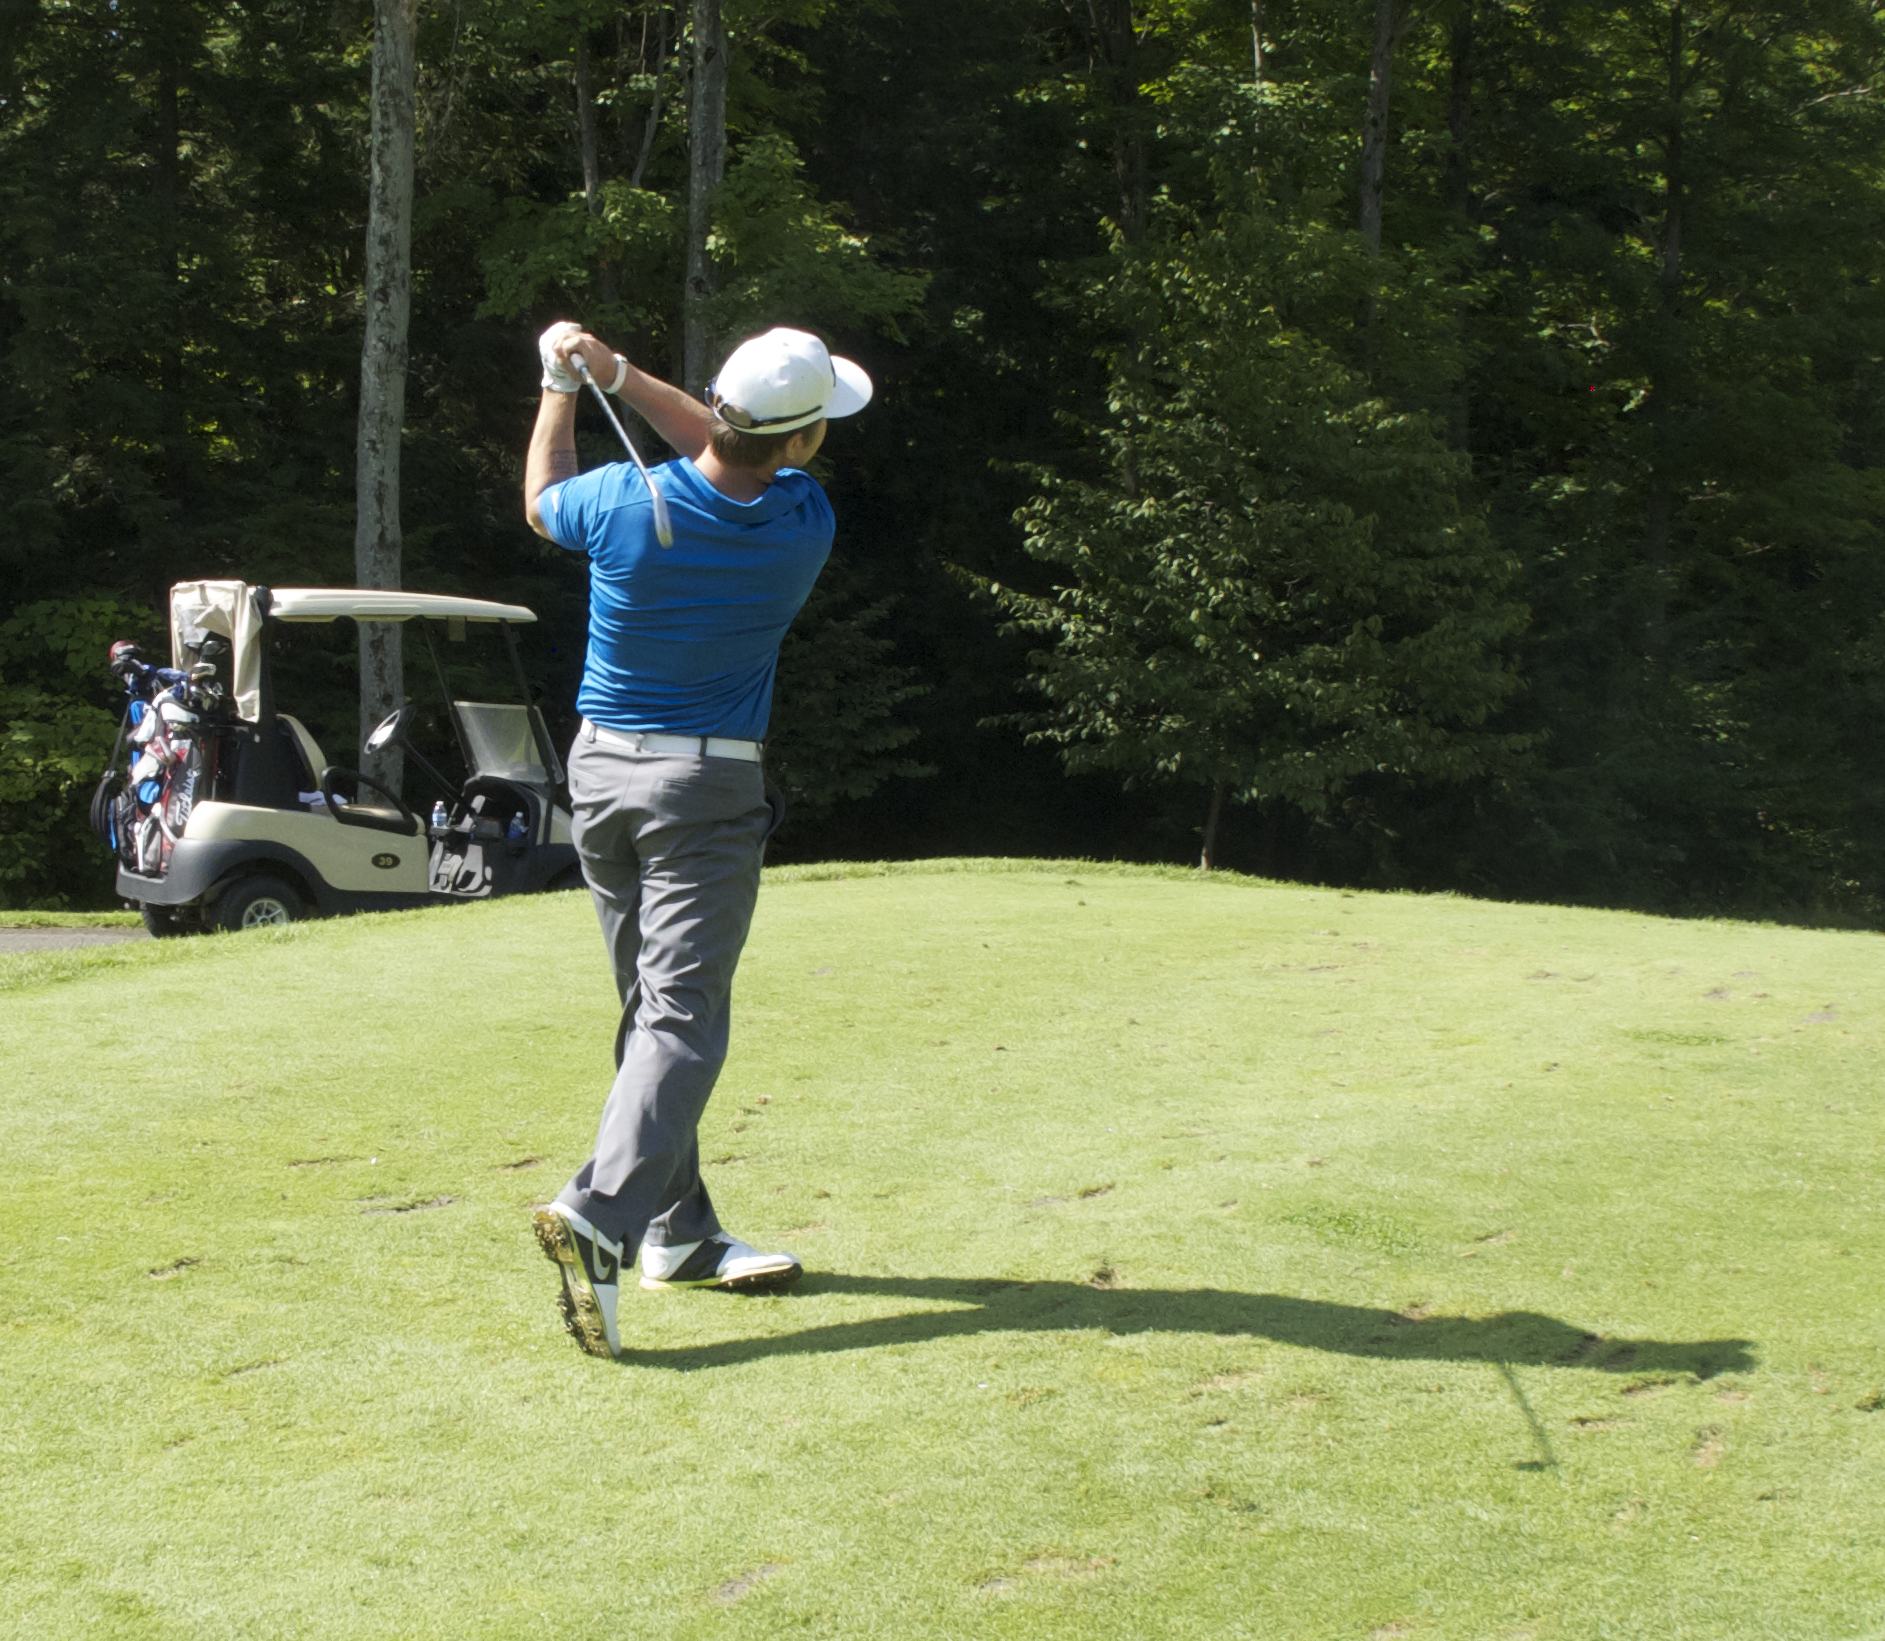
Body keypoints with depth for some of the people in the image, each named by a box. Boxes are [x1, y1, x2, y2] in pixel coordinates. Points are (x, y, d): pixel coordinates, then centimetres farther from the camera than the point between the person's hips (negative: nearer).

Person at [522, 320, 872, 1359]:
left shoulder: (625, 501, -12)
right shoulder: (803, 524, -11)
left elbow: (540, 501, 13)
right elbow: (739, 454, 10)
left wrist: (564, 386, 22)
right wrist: (617, 375, 7)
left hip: (599, 769, 4)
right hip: (707, 785, -4)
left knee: (652, 1009, 13)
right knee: (682, 1018, -7)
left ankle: (680, 1234, 17)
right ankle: (599, 1214, -26)